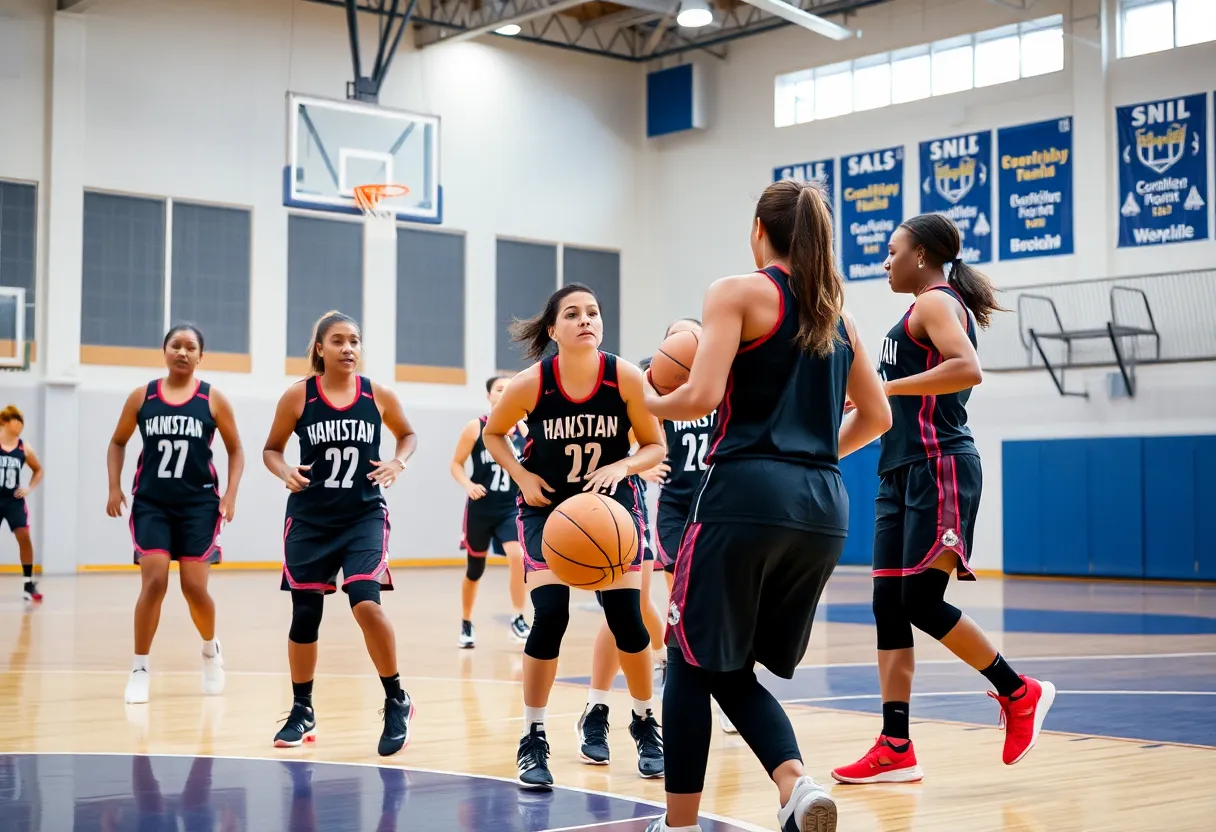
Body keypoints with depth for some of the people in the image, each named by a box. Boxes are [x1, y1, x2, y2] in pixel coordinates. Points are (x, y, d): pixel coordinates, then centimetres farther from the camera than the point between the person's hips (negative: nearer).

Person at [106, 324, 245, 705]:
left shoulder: (213, 399, -1)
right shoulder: (142, 396, 3)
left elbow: (235, 450, 7)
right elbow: (118, 442, 13)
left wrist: (230, 494, -4)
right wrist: (114, 487, 2)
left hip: (199, 503, 0)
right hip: (151, 502, 1)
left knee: (194, 587, -1)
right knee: (154, 582, -12)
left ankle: (211, 649, 28)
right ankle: (139, 669, 0)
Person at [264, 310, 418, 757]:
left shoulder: (378, 396, -2)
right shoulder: (298, 396, -5)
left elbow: (407, 435, 15)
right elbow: (271, 449, 6)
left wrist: (398, 463, -5)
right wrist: (286, 472, -14)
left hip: (364, 515, -1)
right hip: (310, 518, 1)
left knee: (366, 604, -19)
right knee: (305, 615, 6)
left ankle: (397, 702, -1)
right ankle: (302, 712, 25)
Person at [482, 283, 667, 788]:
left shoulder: (625, 377, -18)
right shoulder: (531, 384, -18)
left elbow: (655, 446, -6)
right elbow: (493, 434, 1)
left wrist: (621, 467, -25)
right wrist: (522, 476, -14)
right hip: (548, 506, -1)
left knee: (627, 619, -4)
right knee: (550, 616, -15)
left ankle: (646, 725, 20)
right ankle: (533, 741, 0)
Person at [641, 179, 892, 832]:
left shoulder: (739, 292, -1)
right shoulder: (833, 311, 18)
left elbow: (702, 398, -12)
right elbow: (876, 416, 22)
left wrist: (652, 400, 7)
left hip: (746, 494, -6)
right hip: (823, 507, 6)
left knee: (692, 663, 8)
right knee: (734, 671, 16)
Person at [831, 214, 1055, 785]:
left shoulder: (936, 302, -7)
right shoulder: (928, 309, 22)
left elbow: (968, 369, -25)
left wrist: (886, 387, -22)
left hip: (937, 468, -10)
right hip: (904, 471, 10)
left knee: (921, 601, -12)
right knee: (889, 605, 3)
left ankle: (1019, 693, 6)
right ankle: (896, 749, 4)